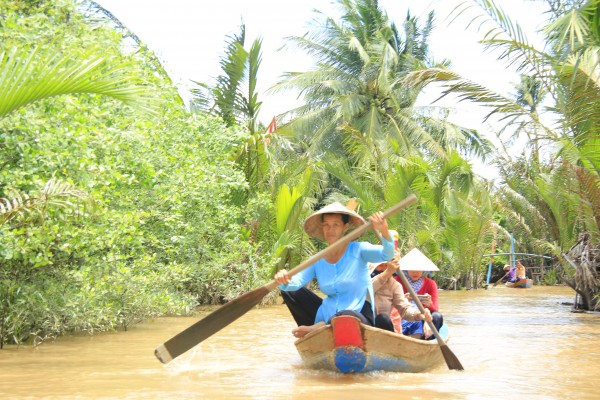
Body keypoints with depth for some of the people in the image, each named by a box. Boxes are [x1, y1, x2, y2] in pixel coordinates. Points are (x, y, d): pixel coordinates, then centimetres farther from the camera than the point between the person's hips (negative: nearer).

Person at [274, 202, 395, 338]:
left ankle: (317, 329, -9)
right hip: (327, 315, 5)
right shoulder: (318, 262, 5)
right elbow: (295, 282, -10)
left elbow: (387, 255, -22)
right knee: (289, 292, 3)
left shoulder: (358, 250, -5)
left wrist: (384, 231, -42)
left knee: (346, 317, -41)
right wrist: (284, 281, -34)